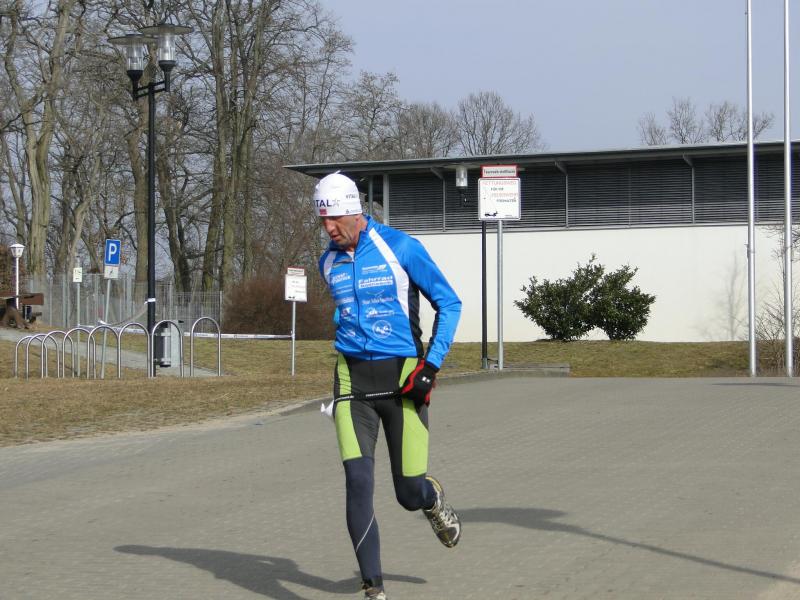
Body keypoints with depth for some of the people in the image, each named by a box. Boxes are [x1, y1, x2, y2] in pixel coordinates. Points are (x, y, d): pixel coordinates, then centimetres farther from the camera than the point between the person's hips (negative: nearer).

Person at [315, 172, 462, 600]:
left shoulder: (400, 248, -8)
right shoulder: (329, 263, 8)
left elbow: (449, 304, -3)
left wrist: (431, 366, -11)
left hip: (402, 377, -3)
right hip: (353, 379, 3)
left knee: (410, 496, -1)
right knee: (357, 483, -13)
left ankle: (432, 499, 39)